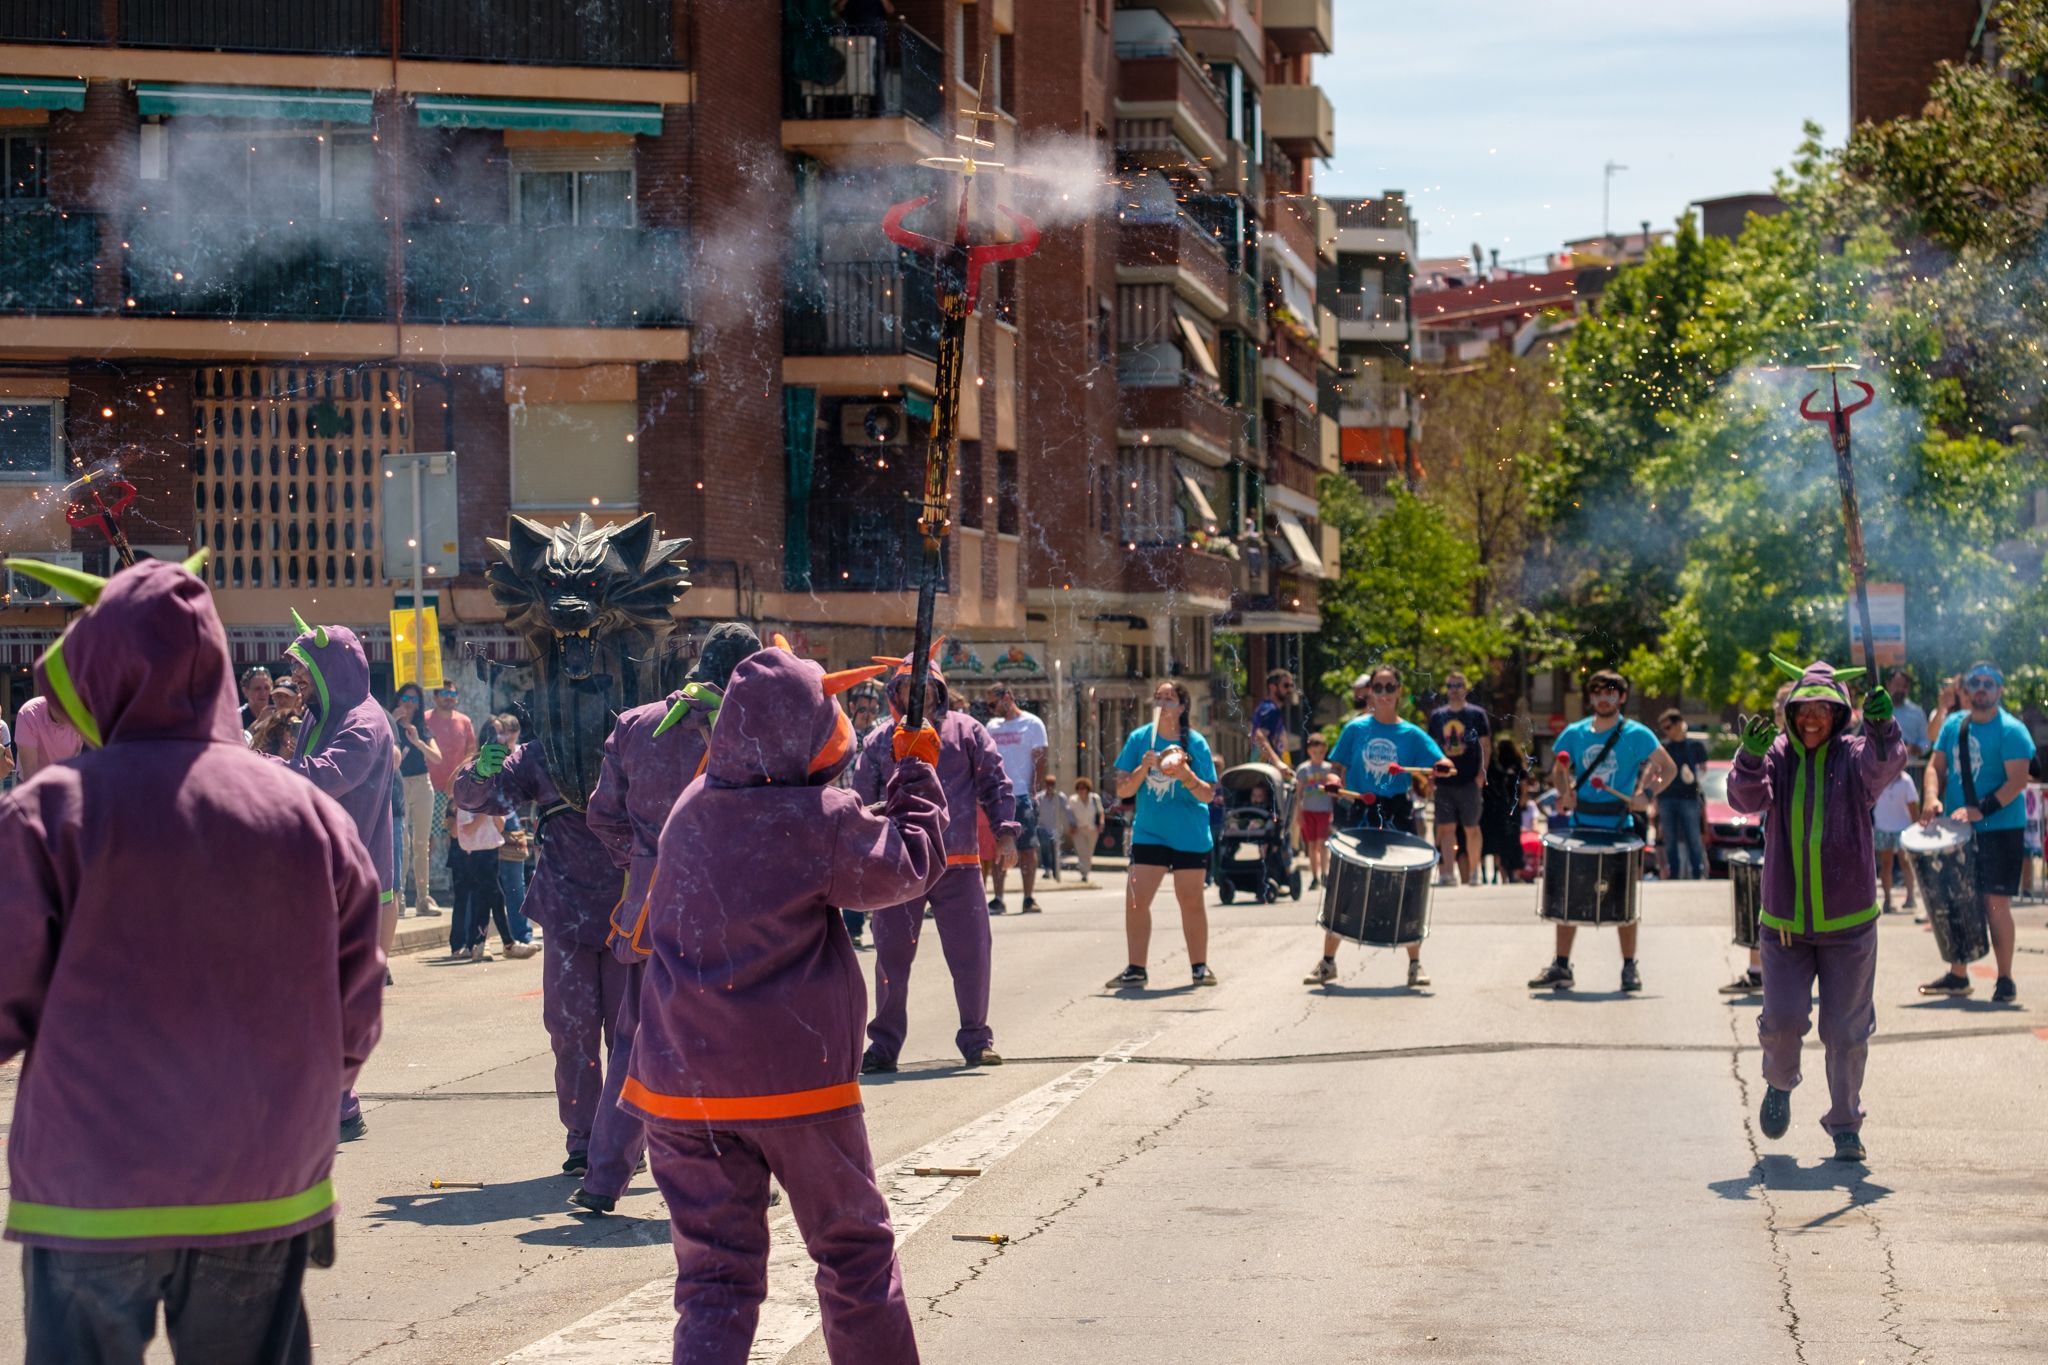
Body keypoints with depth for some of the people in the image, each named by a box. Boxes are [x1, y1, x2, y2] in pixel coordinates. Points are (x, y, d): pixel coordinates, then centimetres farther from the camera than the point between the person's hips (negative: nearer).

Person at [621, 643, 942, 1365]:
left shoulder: (690, 808, 3)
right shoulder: (825, 819, -13)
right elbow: (911, 865, 0)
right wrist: (917, 772, 13)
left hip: (681, 1083, 4)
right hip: (797, 1083, -4)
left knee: (716, 1273, 6)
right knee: (856, 1250, 15)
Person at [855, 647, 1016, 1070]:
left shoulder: (965, 730, 8)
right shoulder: (879, 741, 10)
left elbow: (996, 783, 9)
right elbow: (862, 800, 12)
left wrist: (1005, 833, 0)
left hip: (959, 865, 0)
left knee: (971, 952, 1)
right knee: (892, 955, 2)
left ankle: (976, 1038, 14)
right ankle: (884, 1043, 11)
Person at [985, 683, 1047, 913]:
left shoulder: (1032, 724, 1)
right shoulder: (992, 726, 15)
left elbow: (1040, 762, -3)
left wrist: (1034, 791, -12)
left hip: (1023, 796, -4)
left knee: (1027, 847, -2)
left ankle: (1028, 899, 2)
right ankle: (997, 899, 5)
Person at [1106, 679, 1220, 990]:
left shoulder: (1195, 743, -3)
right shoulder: (1139, 739, 1)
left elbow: (1208, 794, -4)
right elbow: (1122, 790, 0)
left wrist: (1186, 775, -22)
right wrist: (1143, 769, -17)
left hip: (1190, 835, -1)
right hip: (1148, 833, 1)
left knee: (1191, 900, 5)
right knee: (1135, 900, -7)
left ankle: (1199, 967, 18)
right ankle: (1135, 970, -1)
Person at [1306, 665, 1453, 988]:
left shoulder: (1411, 734, 2)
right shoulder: (1355, 729, 5)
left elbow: (1442, 764, -4)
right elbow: (1336, 767, 9)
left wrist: (1441, 767, -27)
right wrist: (1334, 781, -12)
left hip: (1398, 817, -1)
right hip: (1360, 816, 1)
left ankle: (1415, 964, 11)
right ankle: (1327, 961, 12)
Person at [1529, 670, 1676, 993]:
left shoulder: (1635, 735, -5)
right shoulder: (1575, 733, 5)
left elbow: (1669, 768, 0)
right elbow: (1560, 768, 19)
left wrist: (1647, 794, -15)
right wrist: (1564, 791, -2)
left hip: (1619, 825, -3)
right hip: (1580, 824, 3)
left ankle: (1630, 968, 12)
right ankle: (1561, 966, 9)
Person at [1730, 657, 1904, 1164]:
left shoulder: (1854, 756, -3)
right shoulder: (1778, 756, 0)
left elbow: (1884, 767, -26)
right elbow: (1747, 799, -17)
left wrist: (1882, 730, -47)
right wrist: (1750, 759, -37)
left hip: (1848, 923, -1)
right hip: (1783, 923, 1)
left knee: (1846, 1031, 3)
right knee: (1782, 1019, -4)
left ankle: (1845, 1125, 19)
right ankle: (1779, 1085, 28)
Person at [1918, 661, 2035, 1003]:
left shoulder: (2010, 730, -9)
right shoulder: (1953, 725, 9)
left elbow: (2017, 781, -16)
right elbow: (1936, 766, 11)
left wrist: (1980, 810, -25)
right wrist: (1932, 797, -10)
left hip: (2000, 830, -6)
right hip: (1958, 831, 6)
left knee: (1995, 903, -7)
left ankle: (2005, 980, 1)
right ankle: (1957, 976, 21)